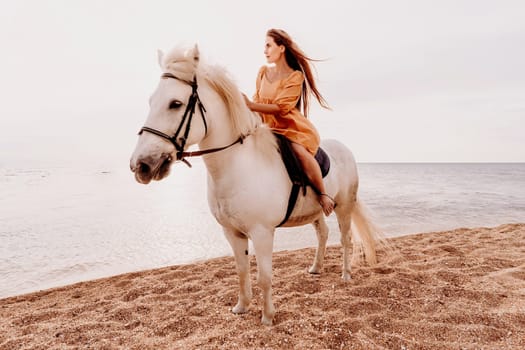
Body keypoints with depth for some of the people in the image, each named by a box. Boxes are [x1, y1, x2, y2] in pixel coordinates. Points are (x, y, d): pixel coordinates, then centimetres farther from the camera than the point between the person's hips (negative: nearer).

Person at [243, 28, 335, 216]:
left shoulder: (295, 76, -8)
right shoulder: (263, 72, 11)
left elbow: (281, 107, -19)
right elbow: (257, 101, 11)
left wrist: (250, 105, -30)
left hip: (293, 128, -6)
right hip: (270, 128, 7)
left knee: (299, 151, -35)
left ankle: (324, 196, -16)